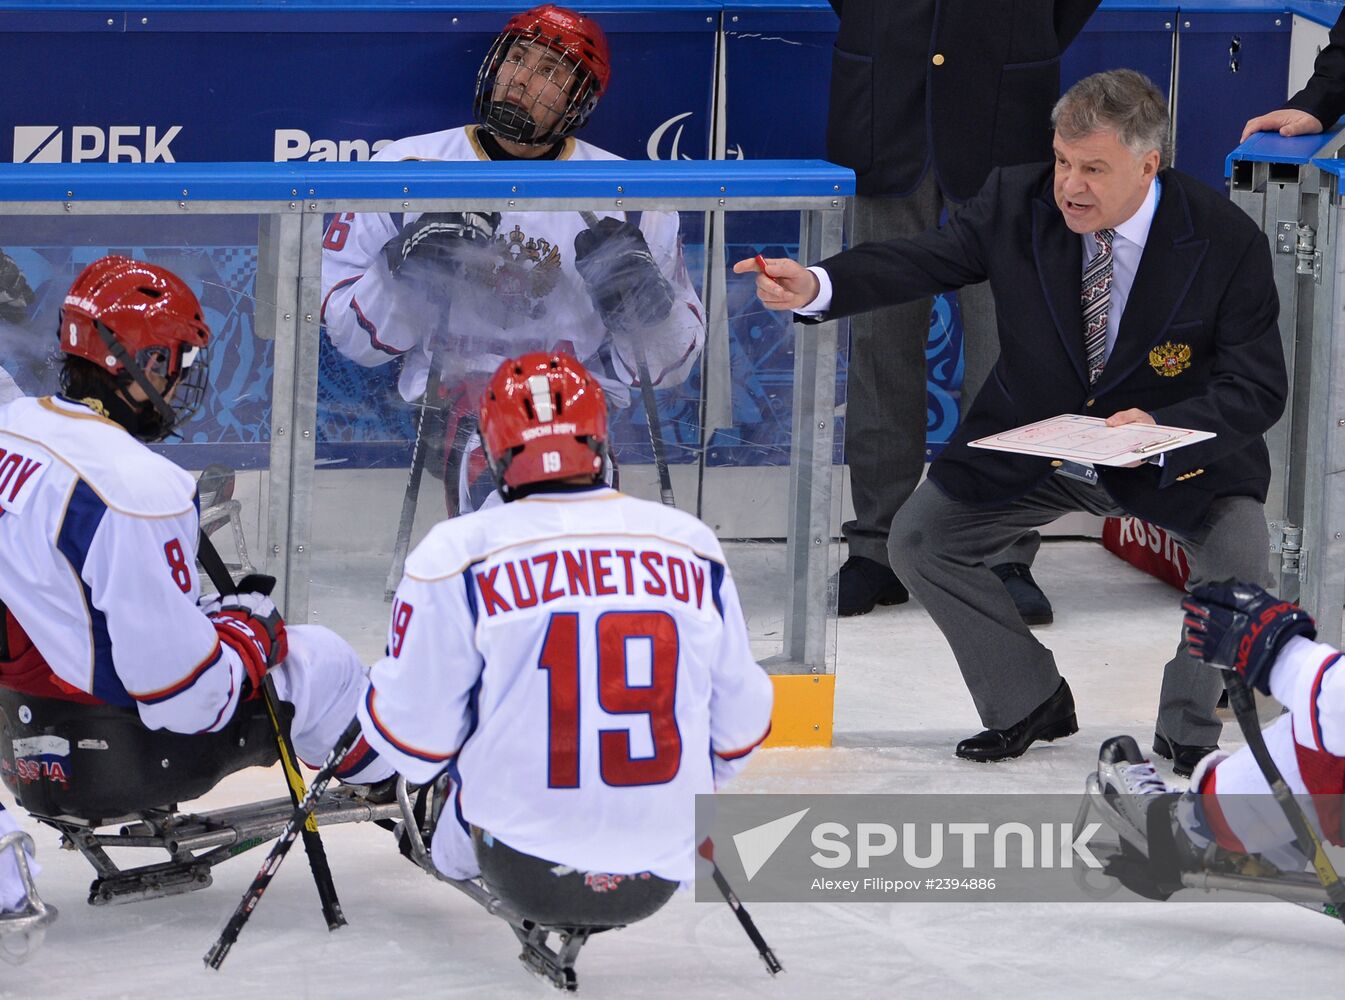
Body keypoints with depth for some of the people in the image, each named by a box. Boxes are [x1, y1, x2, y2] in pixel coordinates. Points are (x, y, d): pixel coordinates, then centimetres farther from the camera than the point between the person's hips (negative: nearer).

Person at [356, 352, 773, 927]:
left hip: (524, 875, 1)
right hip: (663, 875, -1)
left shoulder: (458, 555, -9)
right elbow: (739, 726, 10)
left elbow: (416, 738, -4)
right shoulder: (691, 545, 2)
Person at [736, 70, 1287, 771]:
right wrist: (812, 286, -37)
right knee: (919, 540, -5)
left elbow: (1258, 390, -18)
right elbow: (918, 262, -17)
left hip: (1173, 449, -3)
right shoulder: (1016, 203, -13)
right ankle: (1031, 705, 16)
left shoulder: (1227, 243, -21)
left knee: (1239, 566, -27)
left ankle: (1186, 734, 1)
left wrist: (1160, 429, -36)